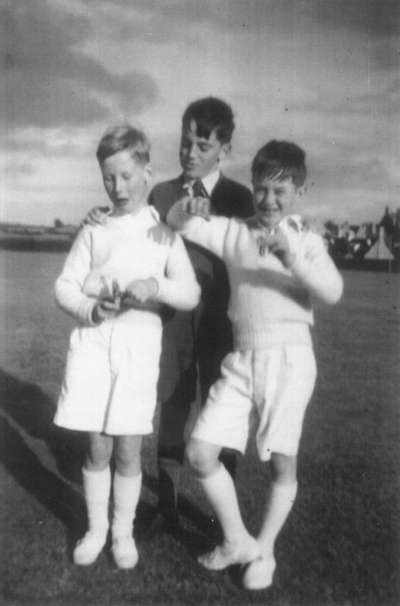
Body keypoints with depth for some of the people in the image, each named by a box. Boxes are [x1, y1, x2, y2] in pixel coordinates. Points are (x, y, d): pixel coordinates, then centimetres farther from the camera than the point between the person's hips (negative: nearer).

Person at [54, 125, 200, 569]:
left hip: (139, 345, -1)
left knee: (129, 449, 6)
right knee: (97, 446, 8)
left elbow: (191, 295, -2)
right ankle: (96, 529, 29)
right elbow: (64, 287, 4)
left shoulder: (164, 232, 4)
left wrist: (157, 287, -22)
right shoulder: (93, 230, 8)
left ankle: (123, 531, 27)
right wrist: (91, 308, -16)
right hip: (92, 342, 1)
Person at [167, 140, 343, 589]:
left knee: (282, 463, 5)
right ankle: (237, 541, 20)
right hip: (241, 359, 3)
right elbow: (176, 222, 9)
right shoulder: (233, 232, 9)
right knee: (200, 454, -2)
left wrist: (291, 255, -27)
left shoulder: (307, 242, 2)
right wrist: (189, 206, -14)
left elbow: (332, 293, -13)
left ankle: (264, 552, 29)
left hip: (288, 358, -2)